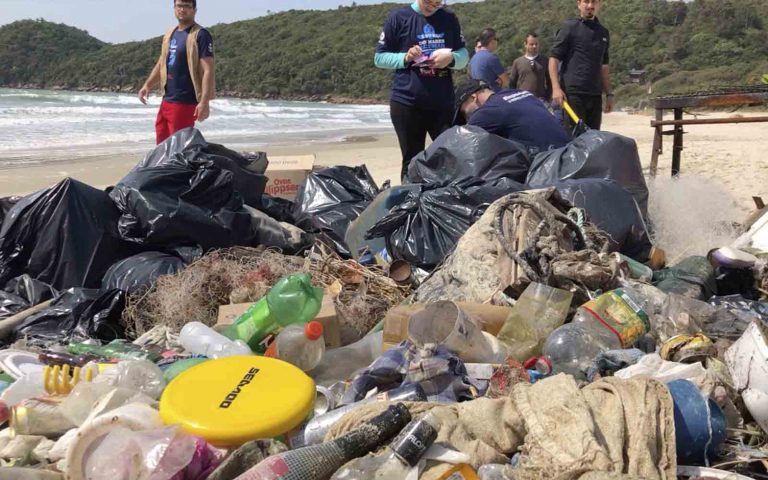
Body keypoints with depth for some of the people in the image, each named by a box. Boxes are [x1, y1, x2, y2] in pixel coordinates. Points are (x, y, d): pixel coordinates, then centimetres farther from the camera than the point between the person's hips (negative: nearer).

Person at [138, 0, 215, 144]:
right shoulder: (169, 34, 14)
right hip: (166, 100, 8)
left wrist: (204, 101, -25)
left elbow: (208, 70, -17)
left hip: (185, 102, -8)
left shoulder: (200, 35, -10)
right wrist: (147, 86, 14)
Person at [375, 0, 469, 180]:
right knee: (412, 161, 3)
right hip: (407, 102, -3)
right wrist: (405, 58, -15)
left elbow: (464, 55, 11)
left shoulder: (449, 18, 9)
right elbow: (379, 58, 2)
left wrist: (451, 58, -12)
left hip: (443, 102, 3)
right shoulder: (398, 17, -1)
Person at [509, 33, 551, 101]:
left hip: (540, 100, 0)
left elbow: (549, 81, 12)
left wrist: (547, 98, 5)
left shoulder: (545, 60, 9)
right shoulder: (517, 62, 8)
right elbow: (512, 82, 10)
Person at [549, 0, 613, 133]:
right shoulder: (569, 27, 0)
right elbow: (554, 58, -5)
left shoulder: (603, 32, 17)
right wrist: (556, 88, -16)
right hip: (572, 93, -5)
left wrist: (609, 93, 17)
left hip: (595, 95, 6)